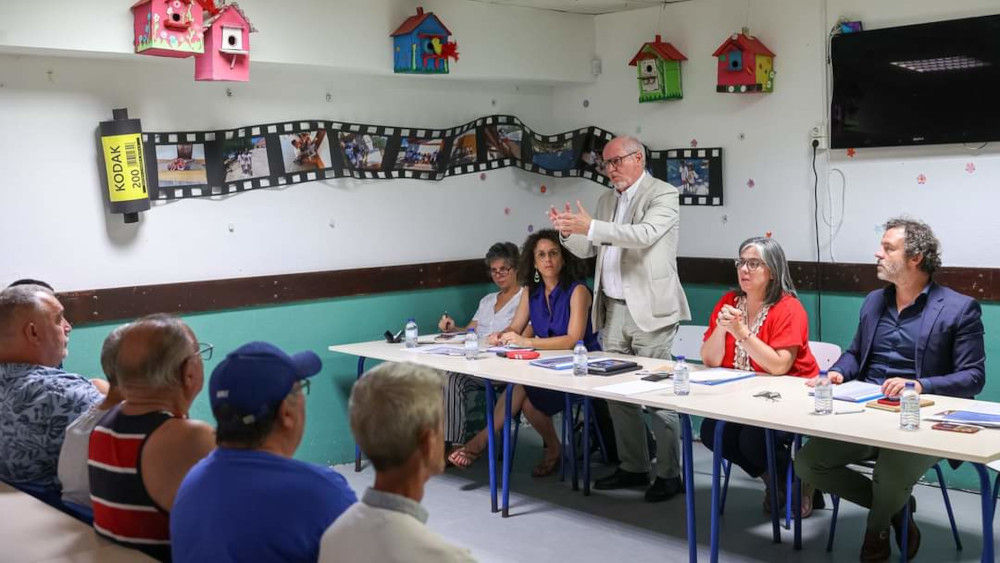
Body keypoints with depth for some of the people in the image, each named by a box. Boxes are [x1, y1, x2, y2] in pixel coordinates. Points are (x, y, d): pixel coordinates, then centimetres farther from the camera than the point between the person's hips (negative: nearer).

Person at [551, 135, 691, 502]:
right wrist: (569, 233, -4)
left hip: (649, 309, -7)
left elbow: (644, 234, -23)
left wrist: (590, 227, -28)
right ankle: (633, 467, 22)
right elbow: (588, 250, 17)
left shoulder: (663, 195, -6)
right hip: (613, 309, 7)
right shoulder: (607, 200, 15)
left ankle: (669, 474, 7)